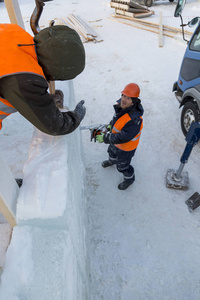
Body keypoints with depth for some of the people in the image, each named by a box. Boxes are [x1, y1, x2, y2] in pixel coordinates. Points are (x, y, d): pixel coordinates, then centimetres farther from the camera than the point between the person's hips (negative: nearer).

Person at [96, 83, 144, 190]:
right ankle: (112, 161, 74)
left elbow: (123, 138, -37)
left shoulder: (135, 119, -42)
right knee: (111, 151, 38)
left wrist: (105, 138, -32)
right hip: (115, 141, 8)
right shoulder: (120, 104, -18)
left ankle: (129, 178, 50)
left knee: (122, 166, 17)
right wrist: (111, 125, 4)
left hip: (126, 147, -8)